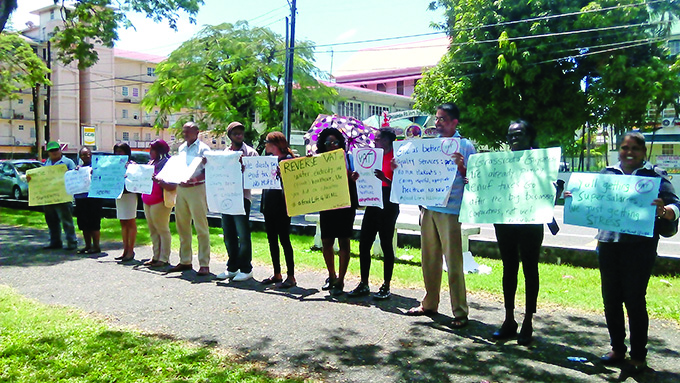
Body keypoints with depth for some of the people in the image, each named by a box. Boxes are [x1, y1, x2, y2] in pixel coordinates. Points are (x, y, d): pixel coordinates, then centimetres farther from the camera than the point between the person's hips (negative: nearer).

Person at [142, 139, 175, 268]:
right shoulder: (151, 163, 16)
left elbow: (172, 186, -18)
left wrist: (158, 180, -31)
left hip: (160, 202, -9)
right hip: (147, 201, 9)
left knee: (162, 229, -3)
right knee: (153, 230, 11)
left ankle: (164, 259, 1)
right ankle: (156, 256, 18)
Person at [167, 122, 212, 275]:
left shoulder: (203, 148, -4)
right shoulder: (181, 148, 17)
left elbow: (208, 171, -10)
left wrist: (193, 180, -25)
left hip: (197, 189, -7)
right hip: (181, 188, 7)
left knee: (201, 228, -5)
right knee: (182, 226, 11)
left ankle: (204, 264, 0)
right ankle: (185, 261, 22)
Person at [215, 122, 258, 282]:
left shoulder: (250, 152, 0)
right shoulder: (225, 153, 15)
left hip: (241, 198, -5)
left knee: (243, 235, -2)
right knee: (229, 235, 11)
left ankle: (246, 269, 9)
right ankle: (232, 268, 22)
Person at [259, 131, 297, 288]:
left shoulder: (288, 159, -8)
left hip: (281, 206, -8)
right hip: (269, 205, 8)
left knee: (284, 240, -3)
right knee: (272, 240, 12)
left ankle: (291, 276, 5)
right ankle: (277, 274, 22)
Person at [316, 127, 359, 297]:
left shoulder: (346, 158, 2)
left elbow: (351, 178, -5)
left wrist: (352, 175, -27)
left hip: (345, 205, -2)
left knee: (344, 241, 1)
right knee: (326, 242, 6)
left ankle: (340, 281, 9)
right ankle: (331, 276, 27)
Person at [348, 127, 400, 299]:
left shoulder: (394, 158, -6)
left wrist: (384, 178, -28)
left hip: (388, 204, -7)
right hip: (373, 203, 8)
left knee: (386, 244, -1)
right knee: (364, 243, 6)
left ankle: (386, 287, 10)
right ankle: (364, 284, 16)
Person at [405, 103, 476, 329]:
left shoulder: (465, 146, -1)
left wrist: (462, 167, -22)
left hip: (450, 210, -6)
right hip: (428, 207, 6)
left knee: (453, 261, -4)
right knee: (429, 259, 12)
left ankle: (460, 312, 3)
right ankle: (429, 304, 24)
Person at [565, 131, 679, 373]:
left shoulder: (655, 175, 1)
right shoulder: (607, 174, 11)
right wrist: (574, 198, -4)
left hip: (640, 246, -4)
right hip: (608, 243, 4)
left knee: (635, 300, 0)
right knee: (611, 299, 10)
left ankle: (638, 356, 16)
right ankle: (617, 349, 26)